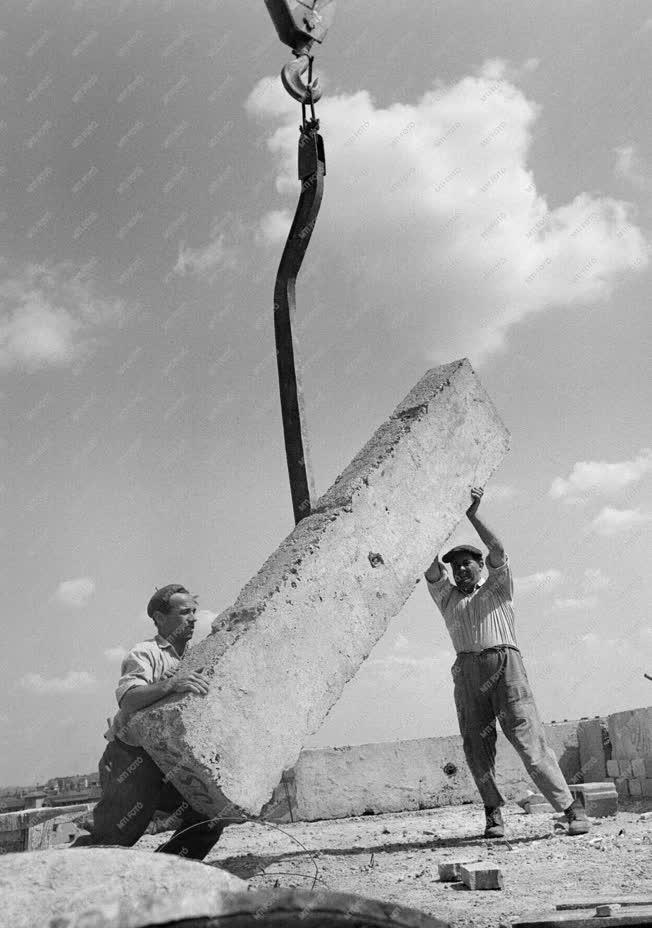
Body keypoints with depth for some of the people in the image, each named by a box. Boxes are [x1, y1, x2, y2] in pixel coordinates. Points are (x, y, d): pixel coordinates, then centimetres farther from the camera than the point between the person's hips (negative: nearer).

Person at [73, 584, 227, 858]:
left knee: (213, 817, -2)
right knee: (111, 841, -8)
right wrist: (170, 684, -45)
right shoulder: (145, 654, -11)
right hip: (129, 760, -7)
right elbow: (128, 699, -29)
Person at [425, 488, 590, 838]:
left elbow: (498, 552, 3)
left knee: (528, 737, -10)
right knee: (476, 746, -2)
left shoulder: (497, 588, 18)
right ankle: (493, 812, 9)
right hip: (467, 670, 3)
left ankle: (571, 807, -8)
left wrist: (473, 515, -3)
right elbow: (430, 568, 8)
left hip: (504, 663, -3)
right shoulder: (447, 597, 23)